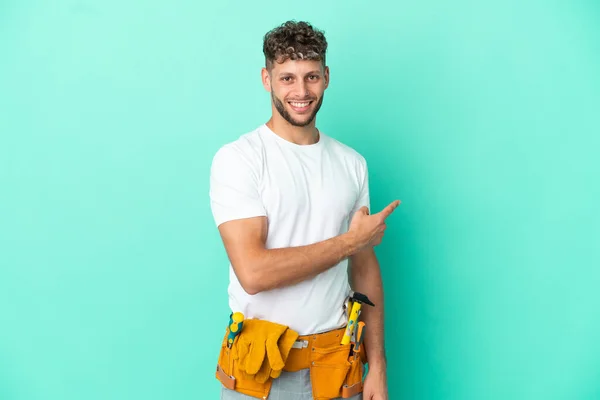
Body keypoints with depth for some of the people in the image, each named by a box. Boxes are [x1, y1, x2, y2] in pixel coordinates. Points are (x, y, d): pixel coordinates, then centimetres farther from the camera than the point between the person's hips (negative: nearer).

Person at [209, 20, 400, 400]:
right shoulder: (237, 159, -12)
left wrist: (377, 366, 3)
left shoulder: (352, 163, 3)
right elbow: (253, 273, -21)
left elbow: (366, 268, 6)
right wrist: (351, 240, -13)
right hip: (260, 367, -3)